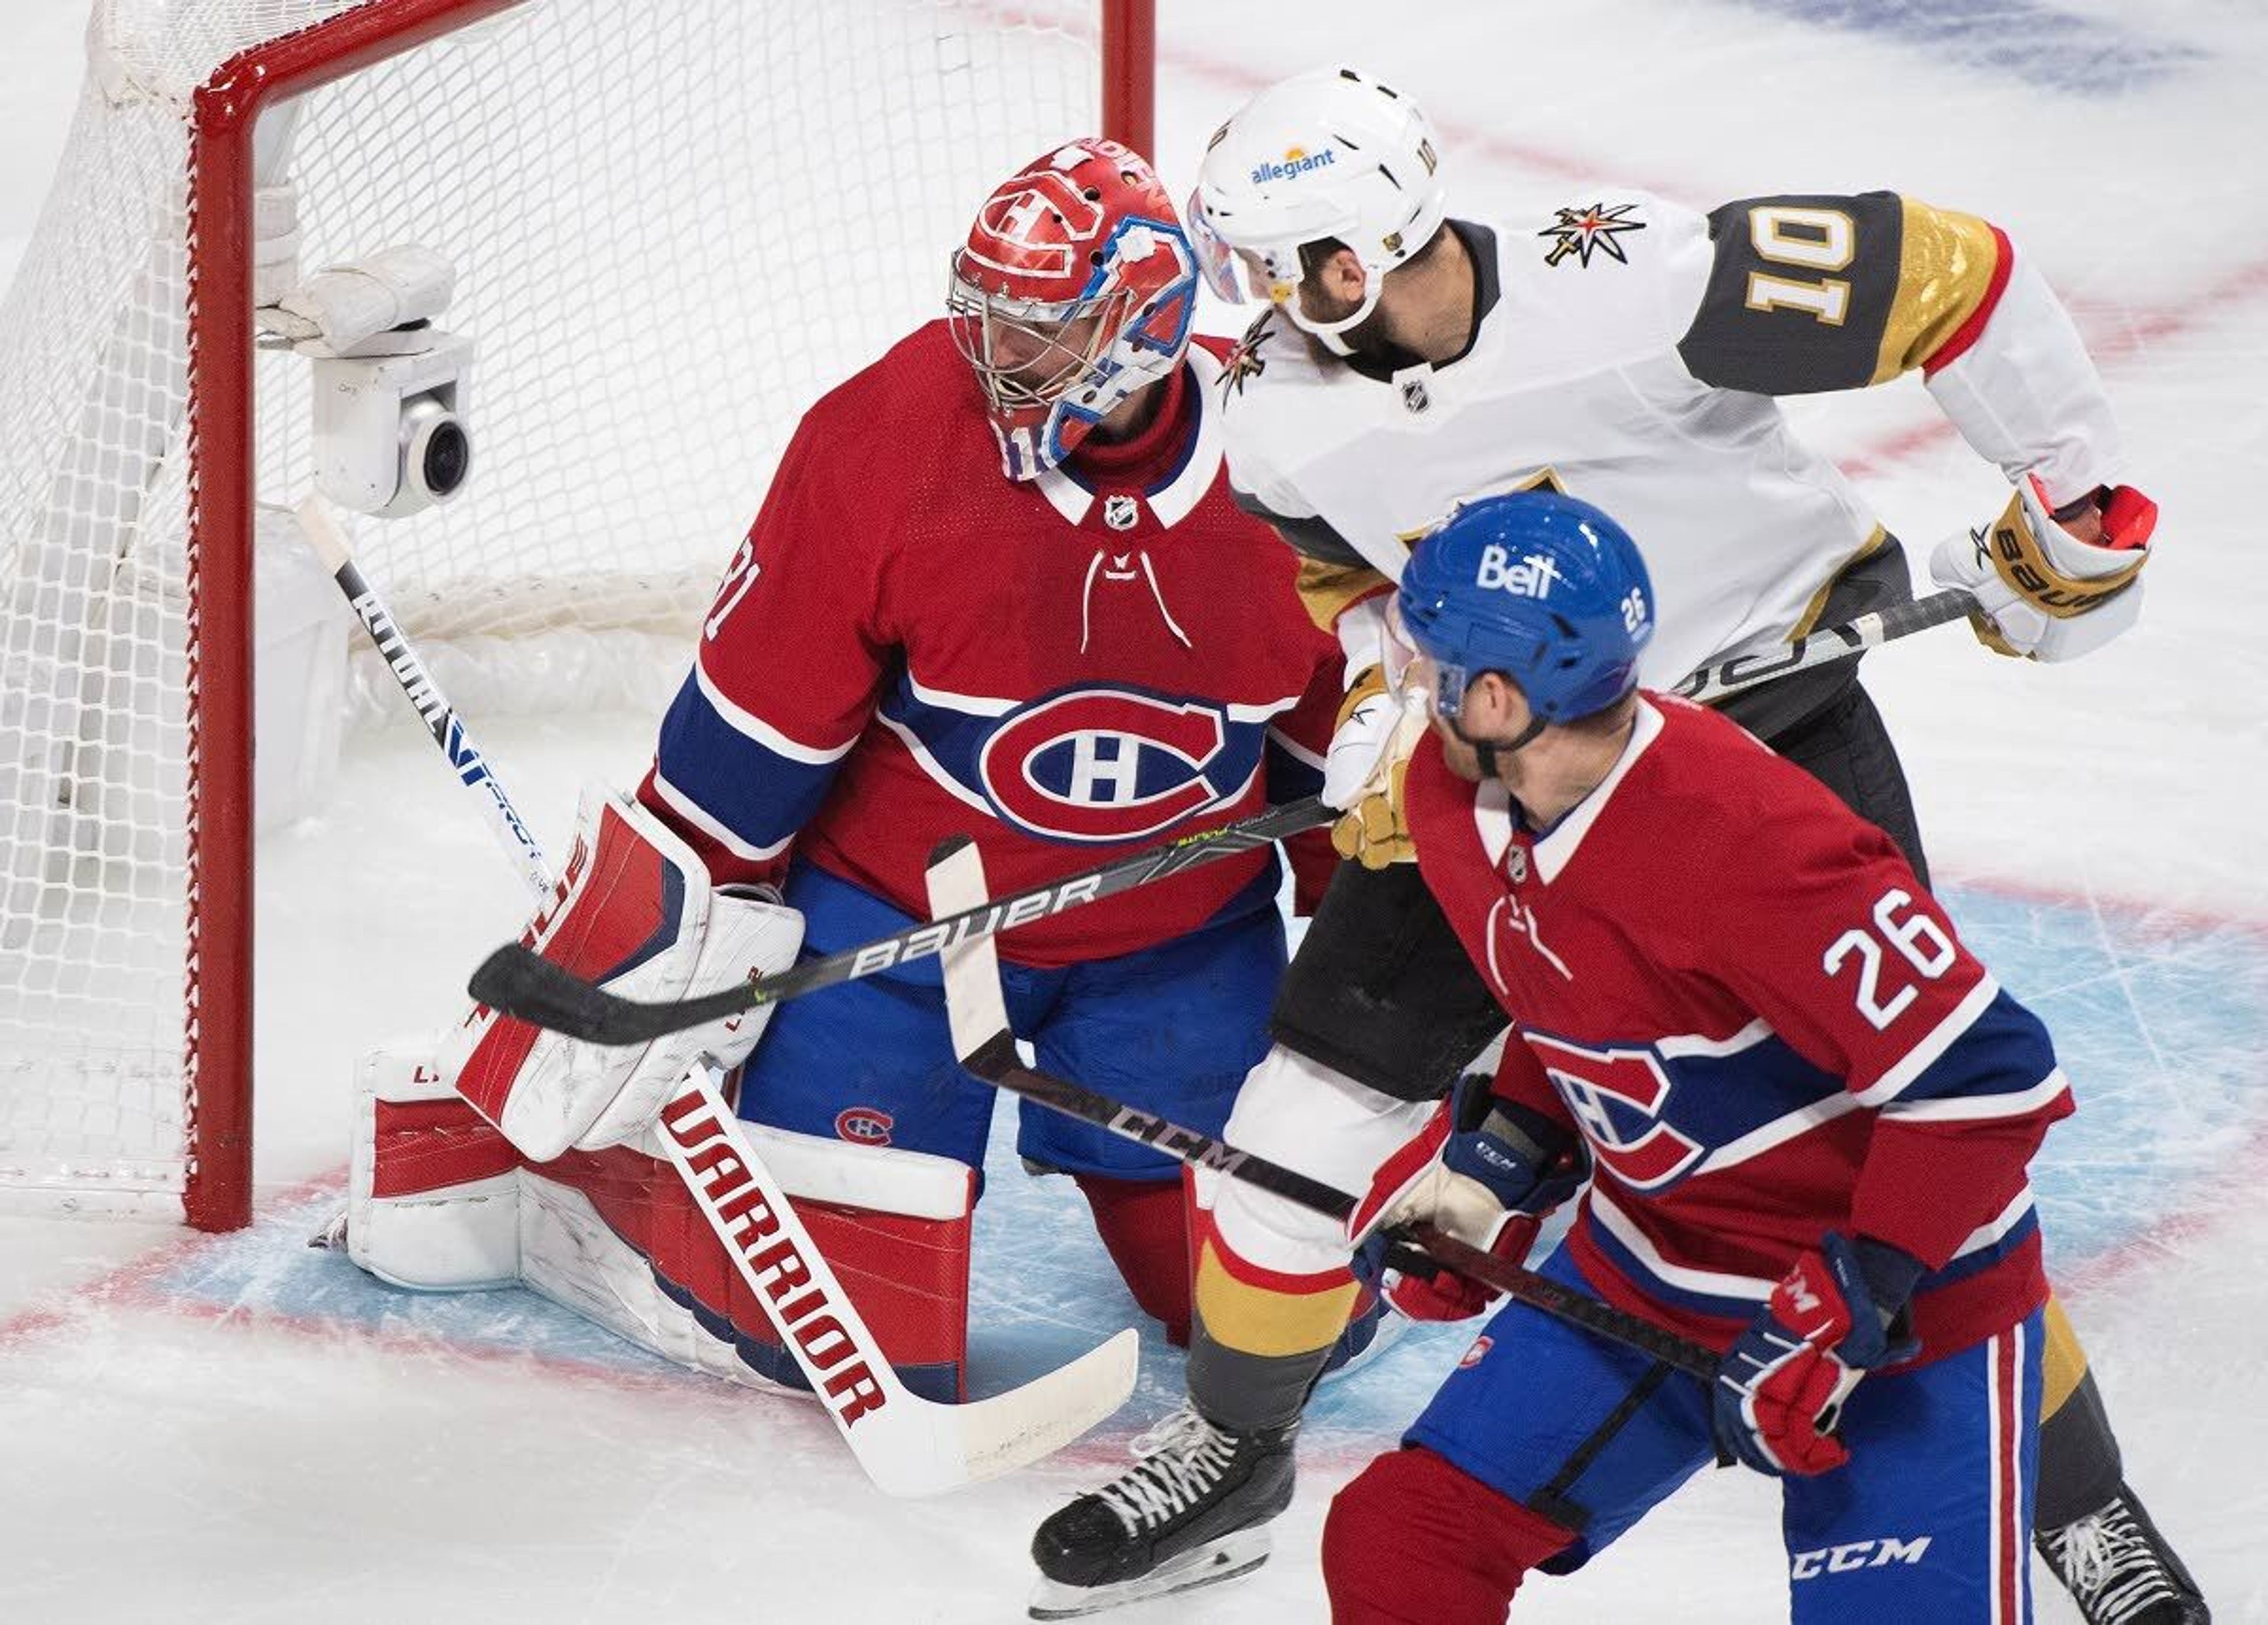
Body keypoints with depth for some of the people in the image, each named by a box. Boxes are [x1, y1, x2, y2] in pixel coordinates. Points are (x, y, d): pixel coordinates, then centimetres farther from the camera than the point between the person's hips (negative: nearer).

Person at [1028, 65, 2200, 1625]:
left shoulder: (1638, 284, -31)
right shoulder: (1283, 427, -13)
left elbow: (1950, 268, -23)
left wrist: (2076, 497, -15)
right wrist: (1385, 712, -10)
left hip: (1780, 718, -4)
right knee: (1314, 1099, 1)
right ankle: (1231, 1445, 25)